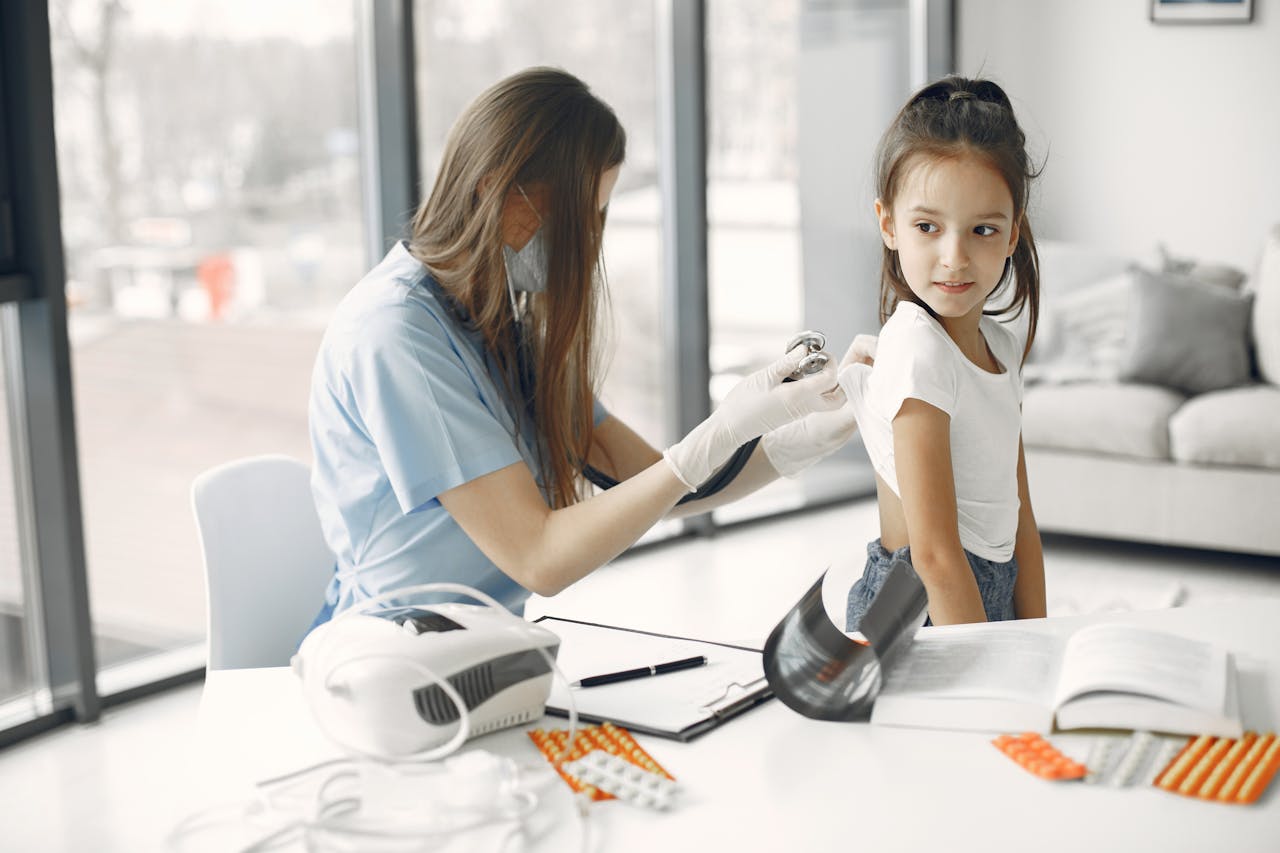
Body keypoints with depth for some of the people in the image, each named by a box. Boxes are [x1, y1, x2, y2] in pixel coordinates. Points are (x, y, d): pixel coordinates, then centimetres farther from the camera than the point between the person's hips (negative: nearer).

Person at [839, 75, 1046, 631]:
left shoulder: (998, 345, 6)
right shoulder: (917, 350, -19)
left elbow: (1019, 524, 8)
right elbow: (934, 553, -22)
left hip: (991, 602, 7)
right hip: (919, 611, -7)